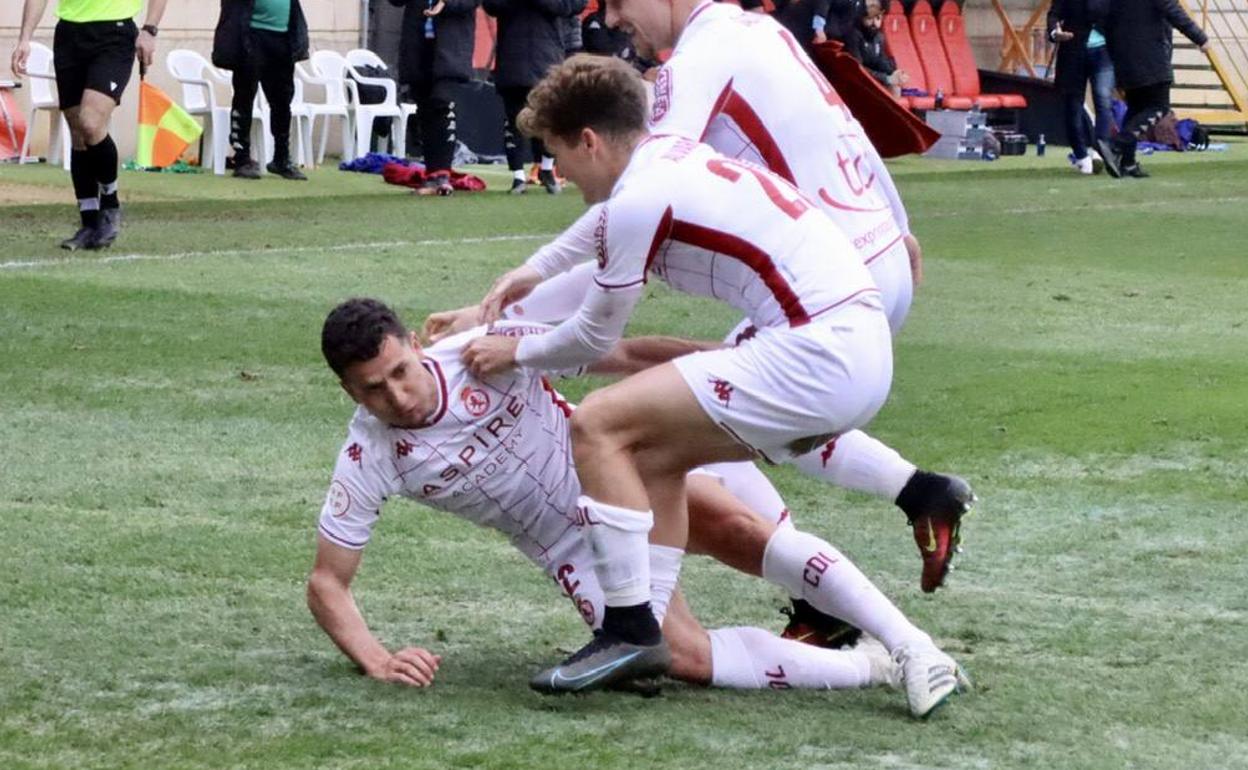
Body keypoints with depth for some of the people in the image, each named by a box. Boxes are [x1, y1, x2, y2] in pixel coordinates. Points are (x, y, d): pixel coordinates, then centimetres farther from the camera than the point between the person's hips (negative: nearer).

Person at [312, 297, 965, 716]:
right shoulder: (368, 461, -16)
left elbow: (625, 356, -11)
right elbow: (326, 583, -9)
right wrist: (376, 661, -26)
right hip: (576, 550, 0)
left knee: (734, 526, -31)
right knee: (686, 658, -24)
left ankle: (909, 644, -28)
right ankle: (868, 668, -16)